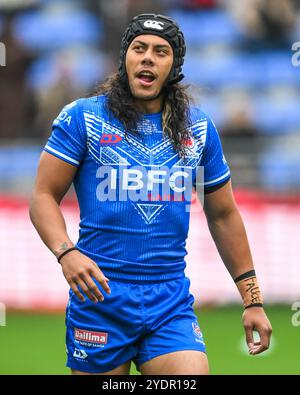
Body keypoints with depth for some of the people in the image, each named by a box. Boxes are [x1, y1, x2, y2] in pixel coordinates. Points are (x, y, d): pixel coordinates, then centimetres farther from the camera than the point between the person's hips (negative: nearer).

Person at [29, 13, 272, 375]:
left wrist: (252, 300, 15)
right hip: (99, 293, -2)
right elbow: (43, 196, -1)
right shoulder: (82, 117, 0)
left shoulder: (199, 128, 10)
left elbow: (223, 215, 17)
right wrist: (66, 252, -21)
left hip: (171, 302, 2)